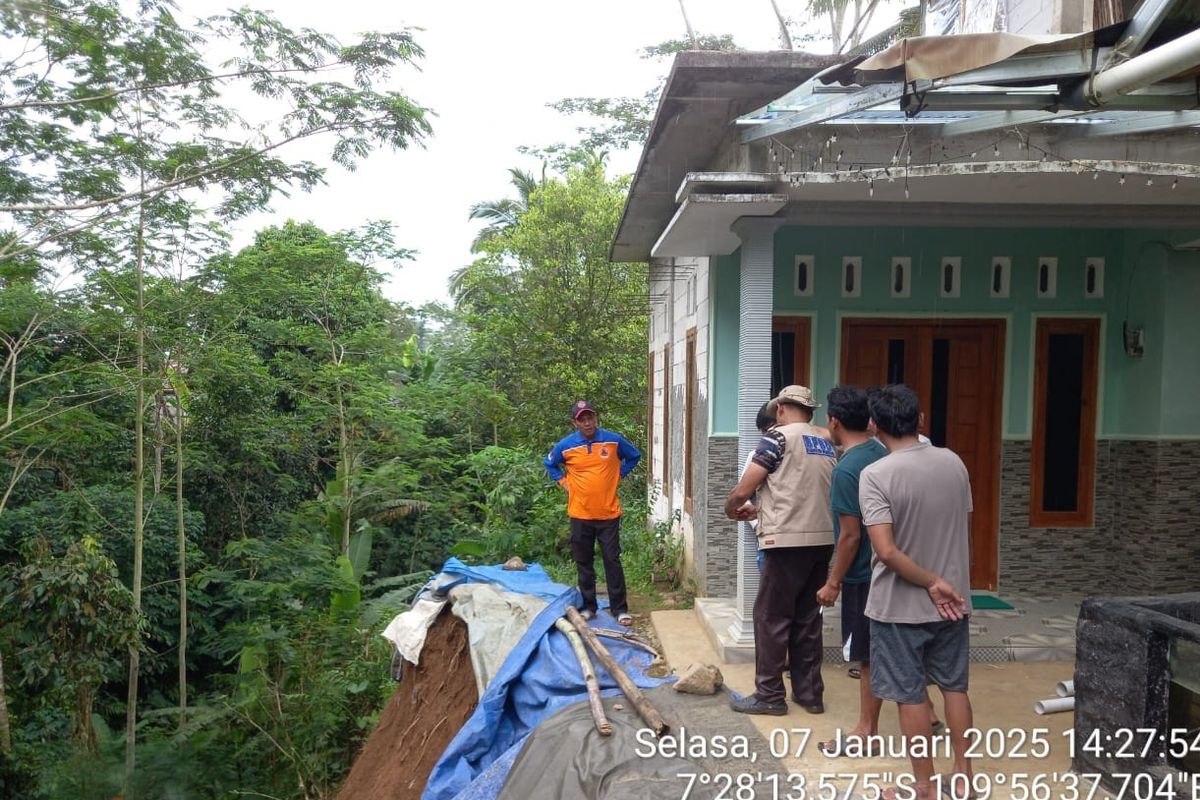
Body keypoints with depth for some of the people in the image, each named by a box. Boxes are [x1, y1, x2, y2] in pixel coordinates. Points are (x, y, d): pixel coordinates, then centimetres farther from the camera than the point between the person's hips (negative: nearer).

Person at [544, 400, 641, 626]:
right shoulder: (566, 445, -5)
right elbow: (550, 463, 16)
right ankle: (588, 606, 22)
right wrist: (563, 481, 4)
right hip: (580, 515, 1)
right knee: (584, 563, 10)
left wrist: (619, 475, 5)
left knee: (612, 561, 2)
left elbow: (634, 456, 13)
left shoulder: (613, 440, -5)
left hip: (609, 514, -1)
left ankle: (619, 608, 10)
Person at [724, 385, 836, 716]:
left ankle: (769, 695, 9)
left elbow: (743, 490, -8)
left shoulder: (779, 436, -6)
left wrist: (730, 508, 13)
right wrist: (759, 511, 27)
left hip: (789, 542, -7)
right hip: (823, 540, 7)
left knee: (771, 618, 3)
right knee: (808, 618, 15)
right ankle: (810, 693, 21)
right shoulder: (827, 443, 15)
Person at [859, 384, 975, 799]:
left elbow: (886, 551, -25)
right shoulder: (953, 462, -2)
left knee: (910, 696, 8)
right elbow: (966, 531, 8)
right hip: (953, 600, 5)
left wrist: (930, 584, -13)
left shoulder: (875, 475, -19)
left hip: (900, 606, -5)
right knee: (955, 686, 20)